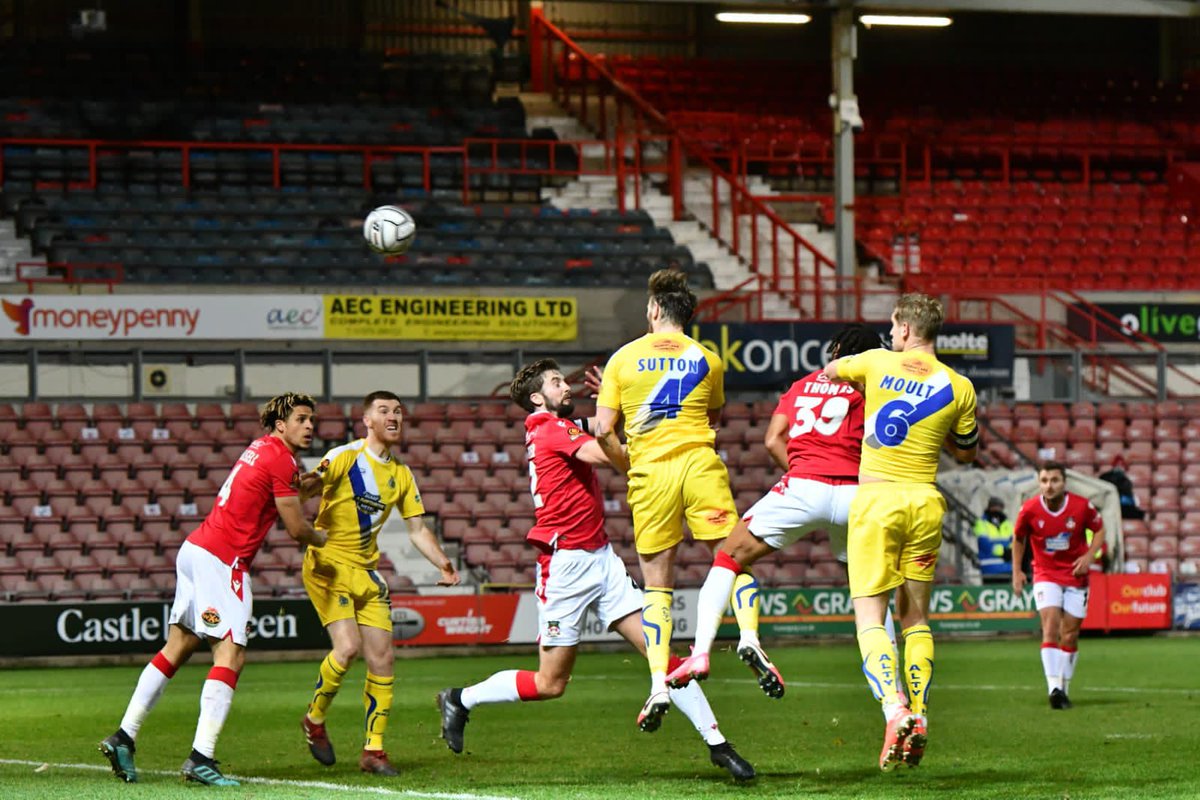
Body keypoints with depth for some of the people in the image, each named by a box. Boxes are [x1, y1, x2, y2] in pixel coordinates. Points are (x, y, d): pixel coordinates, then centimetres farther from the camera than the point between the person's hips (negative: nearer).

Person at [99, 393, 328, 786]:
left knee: (179, 646, 12)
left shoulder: (261, 448, 16)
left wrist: (302, 482, 14)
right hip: (223, 559, -9)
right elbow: (297, 528, -8)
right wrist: (328, 541, 12)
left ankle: (124, 736, 11)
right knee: (230, 653, -11)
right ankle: (201, 757, -20)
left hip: (195, 548, 9)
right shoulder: (281, 460, -11)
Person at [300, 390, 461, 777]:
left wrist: (443, 563, -5)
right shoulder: (343, 457, -9)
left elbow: (418, 529, 13)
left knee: (382, 658, 0)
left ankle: (373, 750, 8)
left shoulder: (401, 476, 11)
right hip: (329, 565, -6)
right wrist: (310, 485, -42)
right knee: (348, 646, -21)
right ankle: (314, 720, 3)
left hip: (366, 571, 6)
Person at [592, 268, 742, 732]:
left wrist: (626, 465, 18)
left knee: (656, 584, 5)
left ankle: (658, 684, -4)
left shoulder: (624, 359, 6)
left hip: (650, 472, 0)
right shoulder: (707, 360, 9)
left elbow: (603, 430, 2)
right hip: (700, 465, 0)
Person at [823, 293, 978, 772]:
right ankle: (918, 718, 5)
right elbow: (965, 452, 15)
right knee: (916, 616, 14)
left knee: (869, 617, -3)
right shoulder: (959, 388, 2)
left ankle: (894, 709, -23)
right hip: (925, 500, 3)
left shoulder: (877, 364, -3)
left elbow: (830, 370, 18)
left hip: (876, 498, -3)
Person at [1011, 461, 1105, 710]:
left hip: (1076, 577, 1)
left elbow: (1099, 529, 5)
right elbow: (1018, 538, 7)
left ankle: (1064, 689, 19)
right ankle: (1054, 688, -25)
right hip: (1046, 576, -1)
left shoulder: (1082, 506, -12)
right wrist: (1017, 572, 3)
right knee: (1051, 628, -19)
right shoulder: (1029, 510, -11)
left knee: (1070, 636, 5)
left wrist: (1089, 556, -10)